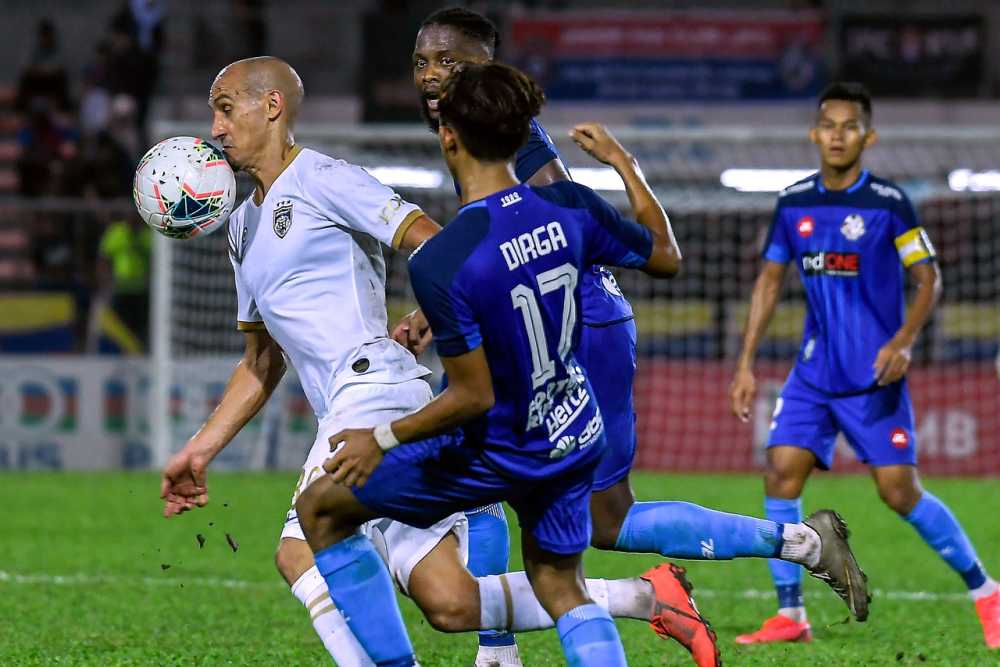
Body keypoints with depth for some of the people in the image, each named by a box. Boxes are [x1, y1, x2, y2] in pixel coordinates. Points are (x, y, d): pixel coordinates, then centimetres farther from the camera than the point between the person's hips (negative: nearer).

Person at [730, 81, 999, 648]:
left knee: (900, 491, -8)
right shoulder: (793, 203, 5)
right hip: (813, 375, 5)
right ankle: (790, 616, -1)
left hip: (874, 377, -5)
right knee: (781, 475, -9)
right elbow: (771, 279, 13)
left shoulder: (889, 203, -8)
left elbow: (929, 279, -5)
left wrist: (903, 341, -21)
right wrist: (747, 362, 9)